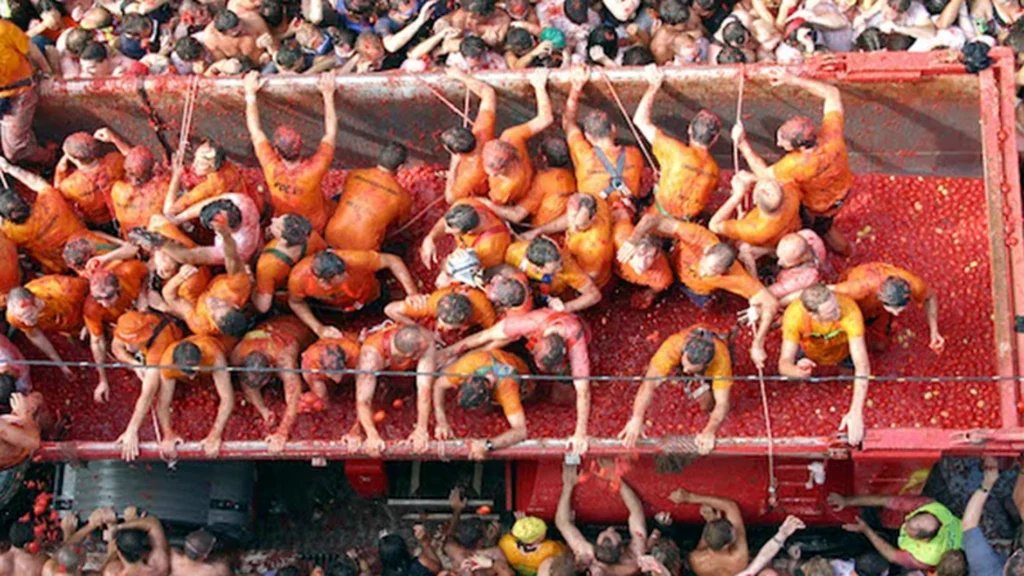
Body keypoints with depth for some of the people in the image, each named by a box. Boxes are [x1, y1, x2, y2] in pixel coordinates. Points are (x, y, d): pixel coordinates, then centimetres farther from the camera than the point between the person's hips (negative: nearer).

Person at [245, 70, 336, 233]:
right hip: (318, 228, -2)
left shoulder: (272, 168, -32)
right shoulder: (314, 169, -36)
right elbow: (330, 133, -20)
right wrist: (328, 94, -16)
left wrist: (250, 93, -8)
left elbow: (255, 132, -16)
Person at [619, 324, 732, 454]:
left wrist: (709, 432, -62)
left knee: (707, 407, -15)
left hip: (709, 371, -3)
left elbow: (722, 403, -45)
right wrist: (637, 418, -65)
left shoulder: (721, 360, -46)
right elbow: (650, 384, -52)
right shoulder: (672, 346, -47)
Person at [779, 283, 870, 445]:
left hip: (842, 352, -1)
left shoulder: (850, 311, -45)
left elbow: (862, 365, -47)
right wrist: (798, 371, -64)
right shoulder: (794, 316, -41)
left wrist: (856, 413, -55)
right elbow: (784, 364, -38)